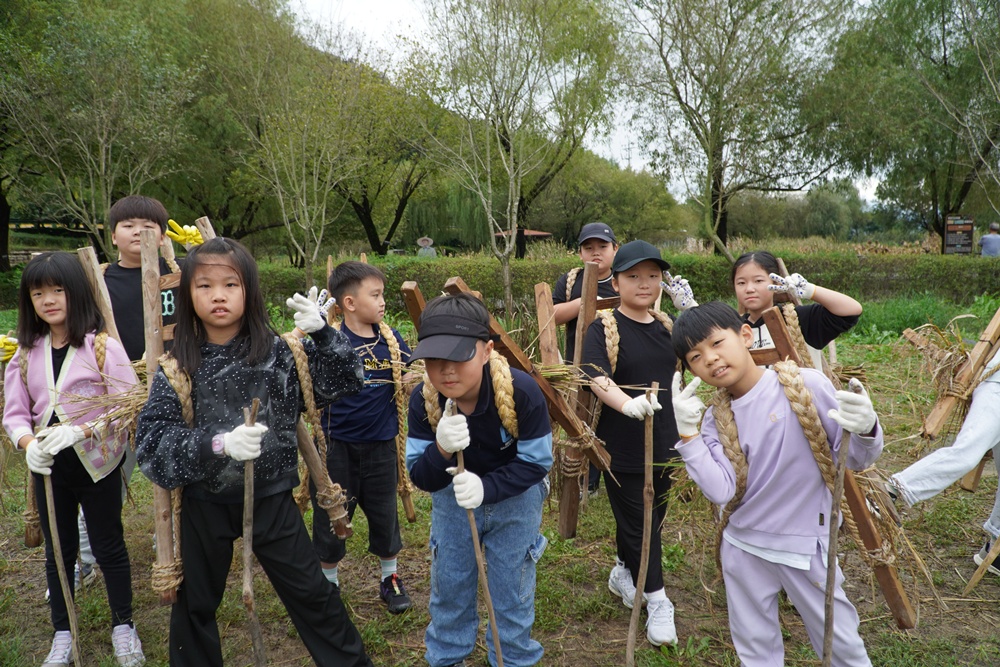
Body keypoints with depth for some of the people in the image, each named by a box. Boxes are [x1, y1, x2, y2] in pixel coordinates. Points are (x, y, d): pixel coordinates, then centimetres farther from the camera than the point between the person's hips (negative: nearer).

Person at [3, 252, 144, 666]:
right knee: (58, 550, 18)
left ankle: (123, 627, 30)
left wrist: (79, 431, -28)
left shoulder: (103, 346, -14)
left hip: (97, 465, -4)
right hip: (48, 468, 4)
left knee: (108, 547, 10)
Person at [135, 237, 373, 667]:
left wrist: (322, 333, -21)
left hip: (272, 501, 0)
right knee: (194, 603, 20)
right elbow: (151, 443, -16)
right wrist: (218, 443, -32)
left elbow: (343, 382, -5)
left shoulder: (279, 353, -8)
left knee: (311, 592, 11)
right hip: (204, 507, 1)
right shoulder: (177, 370, -9)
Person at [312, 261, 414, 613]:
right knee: (331, 517, 12)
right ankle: (328, 583, 34)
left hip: (381, 445, 3)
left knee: (384, 514, 16)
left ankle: (390, 579, 38)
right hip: (337, 447, -3)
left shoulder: (391, 339, -1)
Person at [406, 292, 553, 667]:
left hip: (515, 498, -2)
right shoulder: (423, 400, -25)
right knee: (448, 585, 17)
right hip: (451, 497, 2)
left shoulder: (522, 392, -33)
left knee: (512, 589, 13)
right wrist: (441, 451, -42)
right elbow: (421, 478, -19)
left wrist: (486, 487, -36)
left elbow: (536, 462, -21)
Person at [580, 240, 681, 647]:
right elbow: (597, 379, -29)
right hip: (622, 446, -6)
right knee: (638, 524, 4)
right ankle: (657, 601, 22)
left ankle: (623, 573, 44)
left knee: (652, 518, 20)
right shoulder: (602, 329, -13)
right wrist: (628, 404, -47)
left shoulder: (667, 326, 4)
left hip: (663, 441, 6)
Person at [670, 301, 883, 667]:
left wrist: (865, 429, -32)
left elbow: (854, 459, -10)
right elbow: (721, 491, -15)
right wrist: (688, 432, -21)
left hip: (805, 544, -3)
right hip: (743, 549, 4)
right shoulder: (716, 420, -5)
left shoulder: (805, 385, -16)